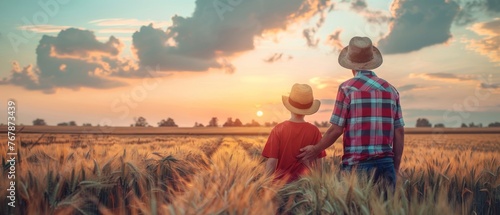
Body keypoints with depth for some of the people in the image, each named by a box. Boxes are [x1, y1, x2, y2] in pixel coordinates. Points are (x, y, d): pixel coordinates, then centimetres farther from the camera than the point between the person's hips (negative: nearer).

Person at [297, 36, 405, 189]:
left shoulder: (347, 88, -3)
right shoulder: (391, 89, 10)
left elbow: (336, 130, -6)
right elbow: (399, 132, 8)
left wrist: (315, 150, 9)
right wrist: (396, 167, 16)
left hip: (357, 165, -4)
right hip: (386, 163, 4)